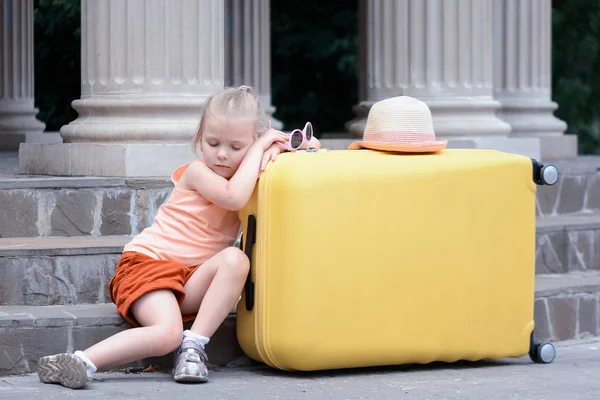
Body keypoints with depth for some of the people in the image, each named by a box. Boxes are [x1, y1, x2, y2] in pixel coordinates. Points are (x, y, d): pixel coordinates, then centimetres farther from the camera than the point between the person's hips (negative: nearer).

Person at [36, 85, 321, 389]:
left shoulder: (246, 172, 12)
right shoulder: (197, 171, -5)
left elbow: (312, 145, 16)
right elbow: (233, 198, -27)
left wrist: (277, 146, -6)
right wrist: (258, 149, -17)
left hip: (191, 279, 6)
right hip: (147, 261, -6)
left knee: (235, 260, -28)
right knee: (168, 333, -33)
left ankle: (193, 345, -26)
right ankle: (80, 362, -31)